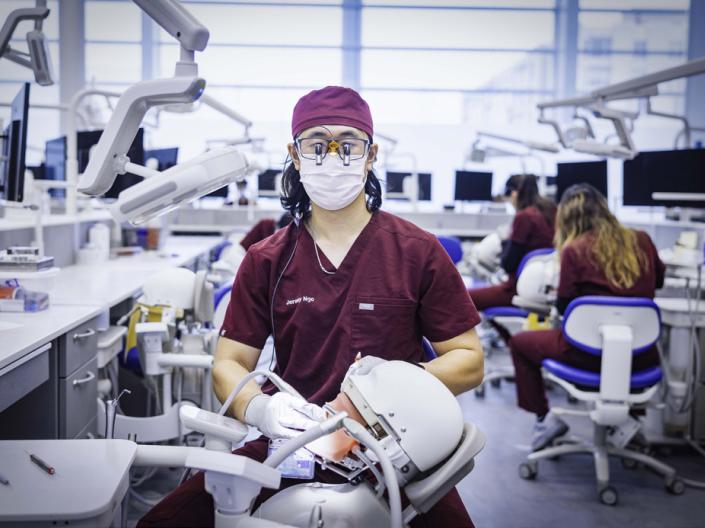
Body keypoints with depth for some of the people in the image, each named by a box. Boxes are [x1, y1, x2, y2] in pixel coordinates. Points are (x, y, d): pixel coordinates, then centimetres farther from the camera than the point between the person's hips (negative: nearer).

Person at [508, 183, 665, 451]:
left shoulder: (575, 250, -11)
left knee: (519, 342, 19)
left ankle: (544, 419, 15)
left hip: (591, 353, -4)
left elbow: (564, 306, -2)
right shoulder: (641, 240, 3)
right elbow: (658, 280, 22)